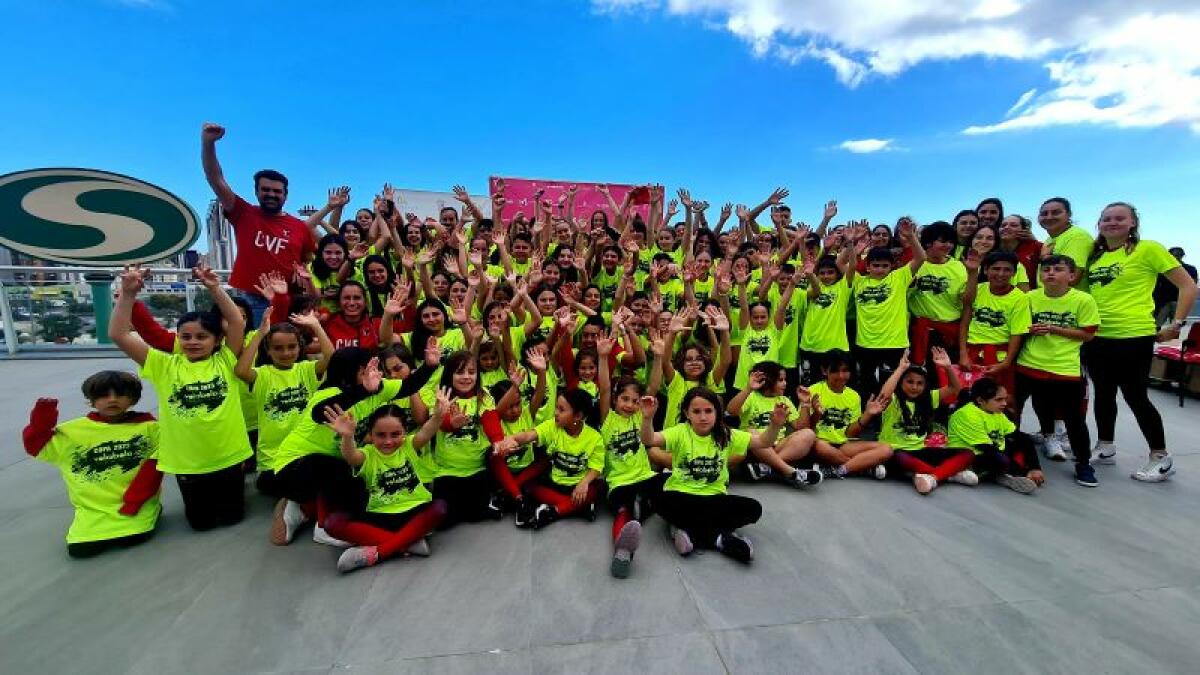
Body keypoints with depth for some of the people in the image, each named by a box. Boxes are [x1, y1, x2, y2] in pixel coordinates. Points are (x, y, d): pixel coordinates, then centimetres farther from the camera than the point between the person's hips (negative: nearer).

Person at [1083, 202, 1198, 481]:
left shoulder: (1148, 249, -4)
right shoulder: (1095, 255, 9)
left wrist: (1176, 325, -8)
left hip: (1133, 336, -5)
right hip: (1096, 336, 5)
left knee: (1135, 396, 1)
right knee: (1103, 393, 14)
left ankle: (1161, 458, 18)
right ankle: (1105, 447, 28)